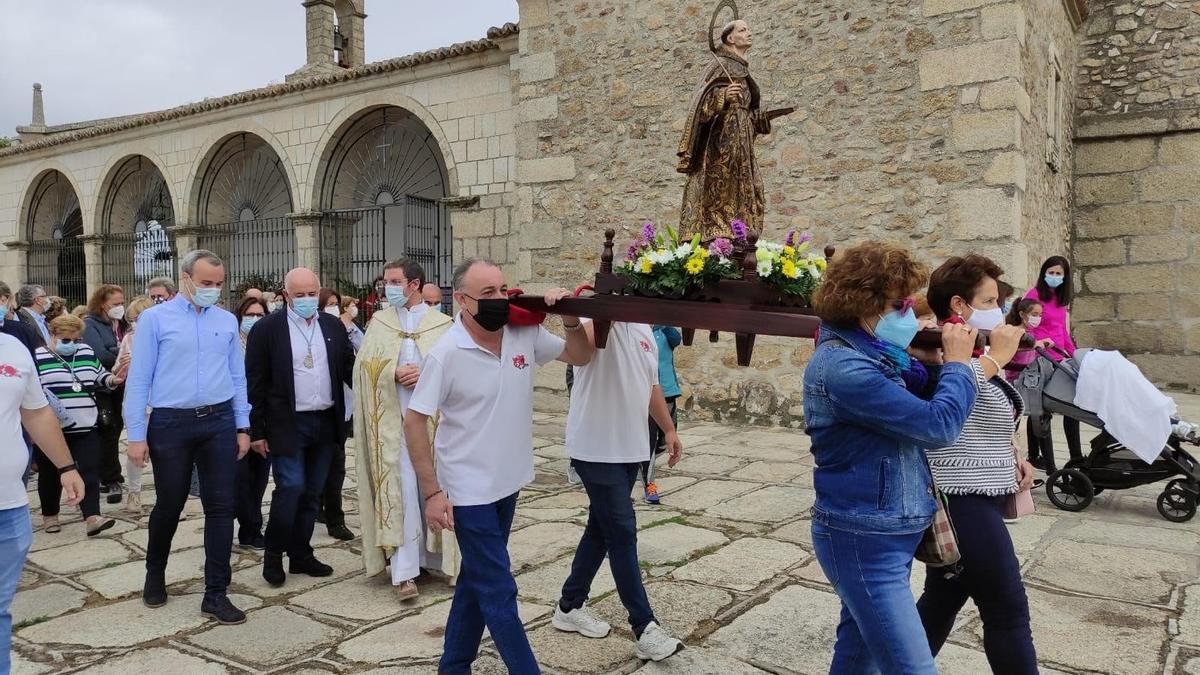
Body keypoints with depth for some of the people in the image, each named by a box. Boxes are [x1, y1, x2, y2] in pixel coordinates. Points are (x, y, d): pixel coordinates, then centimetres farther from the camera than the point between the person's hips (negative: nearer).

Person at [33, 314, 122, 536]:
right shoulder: (37, 358, -4)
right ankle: (49, 515, 28)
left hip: (85, 428, 3)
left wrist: (111, 380, 0)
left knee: (90, 472, -5)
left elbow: (99, 376, 20)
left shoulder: (87, 353, 10)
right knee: (51, 475, 10)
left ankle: (92, 518, -9)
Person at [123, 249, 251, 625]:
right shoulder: (155, 319, -2)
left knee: (220, 508, 1)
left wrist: (243, 427, 6)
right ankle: (155, 575, 39)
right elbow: (139, 379, -4)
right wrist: (136, 435, -7)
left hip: (219, 422, 2)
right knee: (169, 506, 11)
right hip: (171, 423, -2)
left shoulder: (227, 321, 7)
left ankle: (216, 594, 11)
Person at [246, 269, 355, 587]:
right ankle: (273, 554, 11)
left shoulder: (334, 326, 7)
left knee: (312, 492, 11)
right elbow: (255, 382, -5)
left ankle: (300, 554, 24)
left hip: (326, 423, 4)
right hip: (286, 424, -4)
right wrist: (257, 431, -7)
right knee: (291, 487, -10)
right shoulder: (266, 329, -5)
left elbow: (348, 369, 10)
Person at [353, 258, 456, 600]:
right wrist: (394, 373, -13)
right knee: (400, 490, -6)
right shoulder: (379, 322, 9)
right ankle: (403, 570, -3)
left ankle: (429, 555, 24)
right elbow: (364, 366, 3)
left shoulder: (442, 325, 3)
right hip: (393, 419, 0)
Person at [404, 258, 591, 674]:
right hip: (469, 492, -6)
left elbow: (580, 356, 9)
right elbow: (414, 421, -14)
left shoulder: (525, 335, -3)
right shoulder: (445, 353, -18)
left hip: (507, 484, 6)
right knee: (498, 592, -1)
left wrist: (570, 318, -11)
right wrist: (432, 492, -16)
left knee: (477, 582, 19)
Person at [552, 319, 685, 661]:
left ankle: (569, 606, 31)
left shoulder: (644, 330, 13)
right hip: (596, 450, -8)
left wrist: (669, 429, 22)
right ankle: (645, 628, 5)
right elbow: (580, 345, -40)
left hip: (630, 448, 8)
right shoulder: (596, 320, -13)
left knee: (602, 529, 15)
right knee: (622, 532, -4)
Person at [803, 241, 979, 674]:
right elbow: (939, 425, -24)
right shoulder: (843, 368, -24)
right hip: (864, 541, -10)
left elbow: (920, 401, 19)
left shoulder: (867, 354, 8)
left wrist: (942, 364, 1)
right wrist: (957, 363, -8)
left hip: (879, 536, 10)